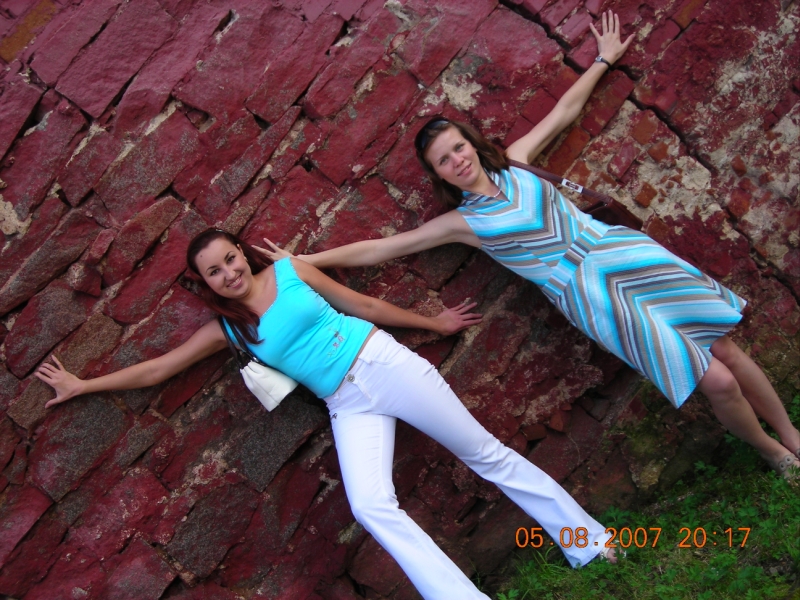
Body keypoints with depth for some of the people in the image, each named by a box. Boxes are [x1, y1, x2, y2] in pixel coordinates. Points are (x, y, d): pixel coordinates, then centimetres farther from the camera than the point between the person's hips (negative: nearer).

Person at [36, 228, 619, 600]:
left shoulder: (288, 270, 3)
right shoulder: (225, 329, 7)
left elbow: (361, 303, 9)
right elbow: (155, 369, 13)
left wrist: (431, 322, 16)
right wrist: (83, 384, 16)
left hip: (383, 362, -2)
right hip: (349, 406, 2)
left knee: (484, 451, -1)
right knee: (372, 507, -23)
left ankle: (590, 541, 12)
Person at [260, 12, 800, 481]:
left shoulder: (514, 164, 9)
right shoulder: (461, 222, 0)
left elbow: (564, 112, 20)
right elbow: (378, 248, 0)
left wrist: (604, 59, 28)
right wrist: (300, 261, 0)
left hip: (623, 255, 4)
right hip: (589, 294, -4)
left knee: (727, 350, 3)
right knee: (716, 381, -7)